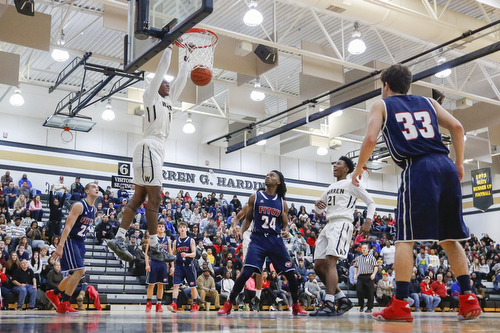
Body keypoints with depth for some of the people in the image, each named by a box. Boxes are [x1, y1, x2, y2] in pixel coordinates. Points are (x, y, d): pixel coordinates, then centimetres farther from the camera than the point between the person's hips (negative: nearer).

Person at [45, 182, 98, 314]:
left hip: (80, 241, 9)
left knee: (76, 274, 14)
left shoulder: (94, 209, 11)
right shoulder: (79, 205, -15)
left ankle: (54, 294, 34)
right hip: (70, 240, -9)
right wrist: (60, 246, -27)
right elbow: (68, 226, -21)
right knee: (80, 271, -18)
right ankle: (64, 304, -9)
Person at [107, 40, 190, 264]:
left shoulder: (168, 100, 24)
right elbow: (161, 69, 0)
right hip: (149, 147, -9)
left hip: (156, 149, 9)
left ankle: (118, 239, 2)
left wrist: (186, 59, 31)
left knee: (139, 197, 4)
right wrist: (169, 46, 7)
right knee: (154, 197, -11)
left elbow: (180, 81, 31)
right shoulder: (151, 95, 4)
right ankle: (153, 246, -9)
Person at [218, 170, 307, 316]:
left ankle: (296, 305, 21)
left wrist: (285, 231, -9)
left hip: (276, 240, 2)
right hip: (258, 239, -2)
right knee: (246, 272, -15)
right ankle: (229, 304, -2)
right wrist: (241, 231, -7)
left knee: (290, 273, 2)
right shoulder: (255, 197, 6)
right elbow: (247, 219, 10)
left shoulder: (282, 203, 10)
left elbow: (285, 224, 13)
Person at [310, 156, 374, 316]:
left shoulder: (351, 184, 4)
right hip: (329, 225, 9)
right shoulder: (330, 188, 25)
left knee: (330, 261, -24)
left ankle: (329, 305, -30)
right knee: (319, 265, 2)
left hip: (342, 224, -9)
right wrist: (317, 204, 5)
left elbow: (371, 202, 2)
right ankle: (343, 300, 9)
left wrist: (368, 221, -14)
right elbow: (320, 210, 30)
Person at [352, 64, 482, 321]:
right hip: (446, 167, 5)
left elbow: (371, 139, -3)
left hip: (417, 170, -5)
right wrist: (459, 164, 18)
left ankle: (400, 305, -6)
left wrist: (358, 169, 10)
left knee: (405, 238, -2)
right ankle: (468, 300, 11)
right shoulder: (428, 102, 24)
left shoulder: (381, 104, 13)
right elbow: (457, 127, 11)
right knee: (449, 238, 13)